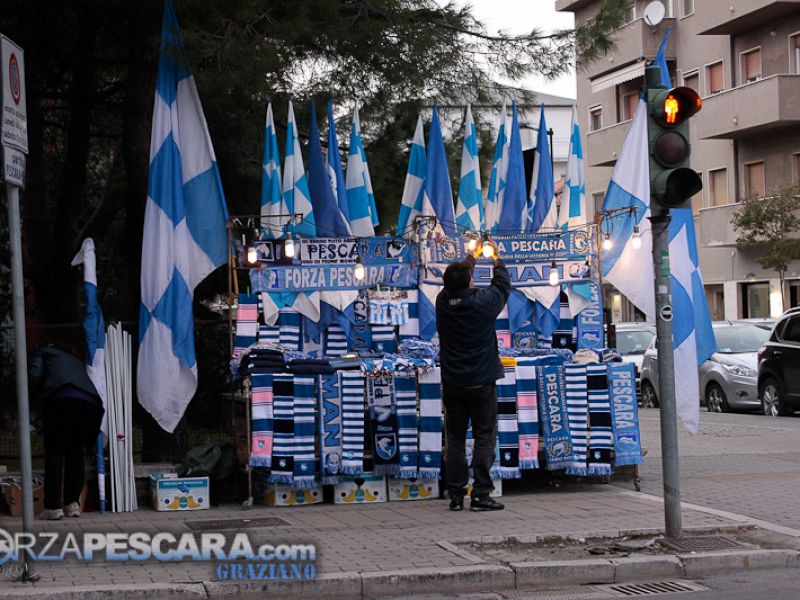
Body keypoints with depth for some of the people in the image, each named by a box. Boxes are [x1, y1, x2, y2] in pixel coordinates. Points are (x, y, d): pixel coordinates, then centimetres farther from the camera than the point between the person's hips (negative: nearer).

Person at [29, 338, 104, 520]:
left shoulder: (44, 353, 26)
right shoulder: (78, 360, 38)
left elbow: (35, 375, 8)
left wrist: (38, 393, 25)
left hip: (61, 398, -4)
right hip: (89, 401, 4)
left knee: (55, 453, -1)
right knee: (76, 453, 12)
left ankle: (53, 506, -7)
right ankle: (72, 503, 8)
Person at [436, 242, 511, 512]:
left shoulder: (443, 302, -3)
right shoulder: (482, 301, -12)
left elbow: (455, 282, 18)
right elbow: (502, 284, 8)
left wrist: (473, 255, 30)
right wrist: (497, 258, 25)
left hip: (452, 385, 3)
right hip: (482, 383, -3)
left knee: (455, 440, 8)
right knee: (484, 439, 1)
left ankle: (456, 496, 8)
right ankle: (481, 495, -4)